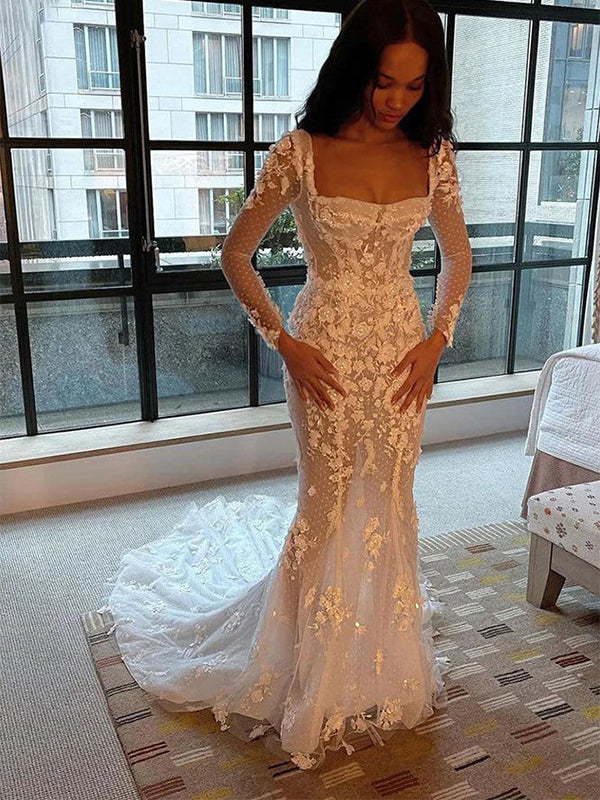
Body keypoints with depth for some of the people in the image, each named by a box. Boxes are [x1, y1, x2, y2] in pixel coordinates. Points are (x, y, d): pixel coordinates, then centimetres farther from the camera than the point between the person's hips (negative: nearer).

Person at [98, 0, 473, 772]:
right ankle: (317, 669, 32)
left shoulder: (432, 154, -1)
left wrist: (437, 339, -1)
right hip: (326, 348, -3)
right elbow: (235, 253, -4)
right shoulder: (301, 151, -11)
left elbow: (457, 256, 11)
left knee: (391, 500, 14)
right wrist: (284, 342, -9)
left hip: (403, 346, 3)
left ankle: (387, 650, 37)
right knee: (328, 502, 8)